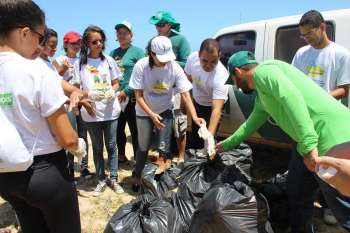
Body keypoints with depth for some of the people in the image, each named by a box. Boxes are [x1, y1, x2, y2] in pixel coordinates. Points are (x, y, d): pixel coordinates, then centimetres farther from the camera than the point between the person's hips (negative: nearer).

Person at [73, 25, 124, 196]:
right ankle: (101, 179, 25)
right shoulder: (80, 63, -1)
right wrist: (89, 94, -20)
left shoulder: (109, 60, 4)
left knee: (111, 145, 8)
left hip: (110, 111, 1)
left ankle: (113, 179, 21)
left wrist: (112, 91, -11)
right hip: (91, 113, -1)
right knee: (97, 147, 11)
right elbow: (76, 89, 0)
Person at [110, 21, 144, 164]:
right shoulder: (113, 53, 14)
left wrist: (126, 91, -14)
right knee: (118, 129, 13)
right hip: (116, 97, 5)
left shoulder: (137, 52, -1)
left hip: (132, 96, -5)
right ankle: (121, 155, 30)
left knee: (135, 130, 0)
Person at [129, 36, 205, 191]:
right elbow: (138, 96, -15)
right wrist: (152, 115, -24)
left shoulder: (175, 68, -20)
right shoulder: (141, 66, -21)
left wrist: (194, 117, -34)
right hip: (144, 112, 0)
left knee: (163, 148, -2)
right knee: (143, 147, 11)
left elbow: (185, 94, -21)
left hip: (165, 111, 0)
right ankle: (138, 177, 33)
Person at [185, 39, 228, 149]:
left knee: (205, 139, -5)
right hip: (196, 101, 5)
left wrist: (210, 134, -55)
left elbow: (217, 109, -44)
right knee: (195, 133, 21)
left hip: (211, 106, -5)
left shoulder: (221, 76, -38)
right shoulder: (192, 57, -24)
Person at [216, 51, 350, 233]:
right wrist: (227, 144, 43)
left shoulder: (262, 70, -9)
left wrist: (307, 144, -28)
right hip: (312, 142, 10)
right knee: (296, 192, 19)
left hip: (333, 139, -10)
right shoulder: (261, 96, 20)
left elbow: (292, 97, -25)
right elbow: (250, 125, 33)